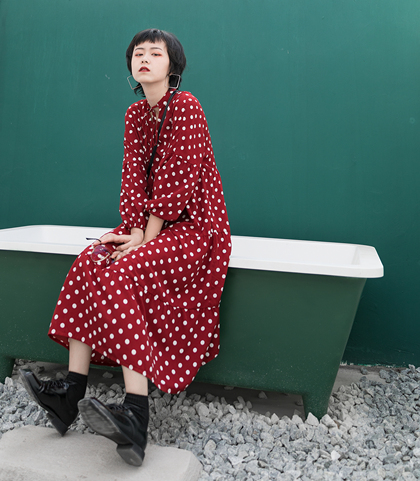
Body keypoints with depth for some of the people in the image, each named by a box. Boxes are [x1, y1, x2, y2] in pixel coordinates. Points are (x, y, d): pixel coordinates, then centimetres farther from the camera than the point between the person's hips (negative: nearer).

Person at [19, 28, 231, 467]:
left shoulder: (186, 107, -10)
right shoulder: (135, 115, 12)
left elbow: (176, 182, -17)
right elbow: (134, 178, 4)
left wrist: (144, 238, -17)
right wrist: (134, 232, -10)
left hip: (193, 225, -7)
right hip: (151, 225, 7)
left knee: (126, 271, -29)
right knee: (91, 261, -15)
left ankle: (136, 417, -31)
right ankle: (71, 391, -17)